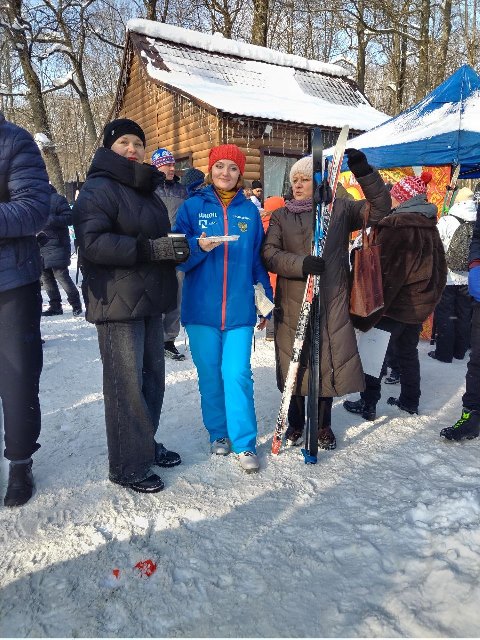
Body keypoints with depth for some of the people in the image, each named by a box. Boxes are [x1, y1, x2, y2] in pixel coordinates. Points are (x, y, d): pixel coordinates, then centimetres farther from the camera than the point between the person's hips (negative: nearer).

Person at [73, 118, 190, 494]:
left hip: (150, 301, 9)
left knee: (152, 376, 14)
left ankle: (146, 444, 30)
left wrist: (178, 249, 2)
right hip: (118, 304, -8)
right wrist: (149, 249, -27)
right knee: (126, 383, -4)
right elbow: (92, 243, -20)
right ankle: (128, 466, 9)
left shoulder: (147, 191, 21)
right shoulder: (98, 189, -7)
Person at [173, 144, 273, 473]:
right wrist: (199, 247, -20)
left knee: (238, 374, -4)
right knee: (209, 374, 9)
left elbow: (259, 259, 10)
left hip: (239, 307, 0)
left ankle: (245, 442, 8)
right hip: (201, 307, 0)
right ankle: (219, 433, 27)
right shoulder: (192, 207, 4)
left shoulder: (250, 210, 9)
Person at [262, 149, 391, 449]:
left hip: (331, 301, 0)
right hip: (292, 304, 1)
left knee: (328, 362, 4)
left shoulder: (340, 209, 8)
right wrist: (301, 264, -20)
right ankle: (296, 424, 27)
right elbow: (270, 253, -3)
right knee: (294, 363, 5)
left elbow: (380, 207, 2)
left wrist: (364, 171, -10)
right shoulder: (281, 216, 9)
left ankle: (323, 426, 25)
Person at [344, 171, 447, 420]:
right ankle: (410, 400, 32)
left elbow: (382, 272, -22)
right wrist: (432, 297, 23)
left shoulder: (395, 227, -19)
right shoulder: (430, 228, 7)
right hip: (421, 305, 8)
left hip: (393, 305, -8)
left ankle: (368, 404, 11)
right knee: (408, 351, 20)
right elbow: (440, 269, 15)